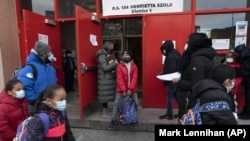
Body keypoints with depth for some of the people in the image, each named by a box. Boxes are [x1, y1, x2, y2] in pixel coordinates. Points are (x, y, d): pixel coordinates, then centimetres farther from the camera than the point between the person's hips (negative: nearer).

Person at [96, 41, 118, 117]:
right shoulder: (102, 56, -15)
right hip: (105, 79, -9)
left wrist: (115, 65, 0)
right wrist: (114, 63, -14)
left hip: (109, 78, 9)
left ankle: (106, 110, 26)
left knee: (107, 95, 15)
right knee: (105, 95, 0)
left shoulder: (108, 55, 14)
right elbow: (105, 68, -21)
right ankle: (105, 112, 12)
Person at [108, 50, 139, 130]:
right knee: (116, 103, -4)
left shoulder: (134, 66, 1)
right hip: (121, 89, -2)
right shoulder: (119, 66, -4)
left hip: (132, 89, 2)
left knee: (136, 103, 4)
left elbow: (134, 78, -7)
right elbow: (120, 79, -11)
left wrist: (130, 89, -17)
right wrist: (123, 90, -18)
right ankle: (114, 120, 8)